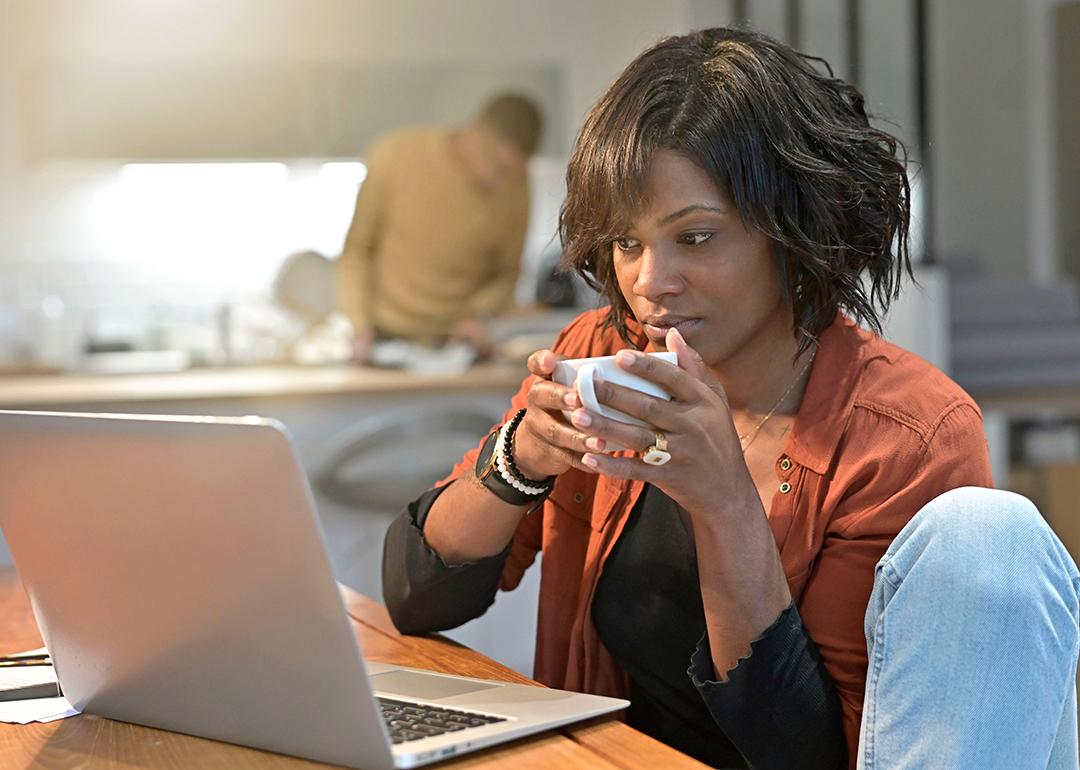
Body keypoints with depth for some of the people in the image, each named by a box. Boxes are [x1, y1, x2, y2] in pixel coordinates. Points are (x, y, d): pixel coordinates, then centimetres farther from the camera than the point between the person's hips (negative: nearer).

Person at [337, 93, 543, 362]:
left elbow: (507, 274, 8)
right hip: (381, 331, 2)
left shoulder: (515, 185, -4)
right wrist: (360, 327, -10)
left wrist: (477, 317, -11)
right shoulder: (397, 155, -10)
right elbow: (356, 248, -1)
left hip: (453, 339, -2)